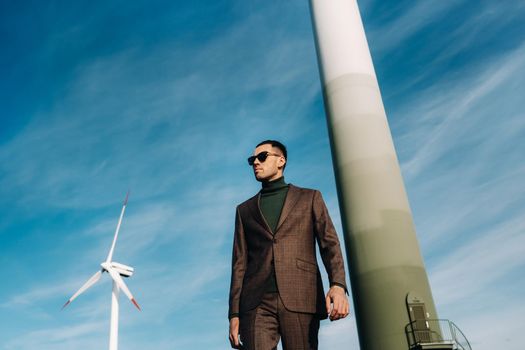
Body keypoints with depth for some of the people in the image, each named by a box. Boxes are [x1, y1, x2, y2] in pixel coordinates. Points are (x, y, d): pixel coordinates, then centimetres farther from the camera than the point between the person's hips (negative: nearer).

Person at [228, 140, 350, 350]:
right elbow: (240, 263, 16)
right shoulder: (245, 210, 22)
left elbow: (329, 243, 5)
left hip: (301, 299, -1)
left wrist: (338, 285, -13)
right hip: (256, 303, 2)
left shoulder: (310, 198, 17)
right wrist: (234, 313, 5)